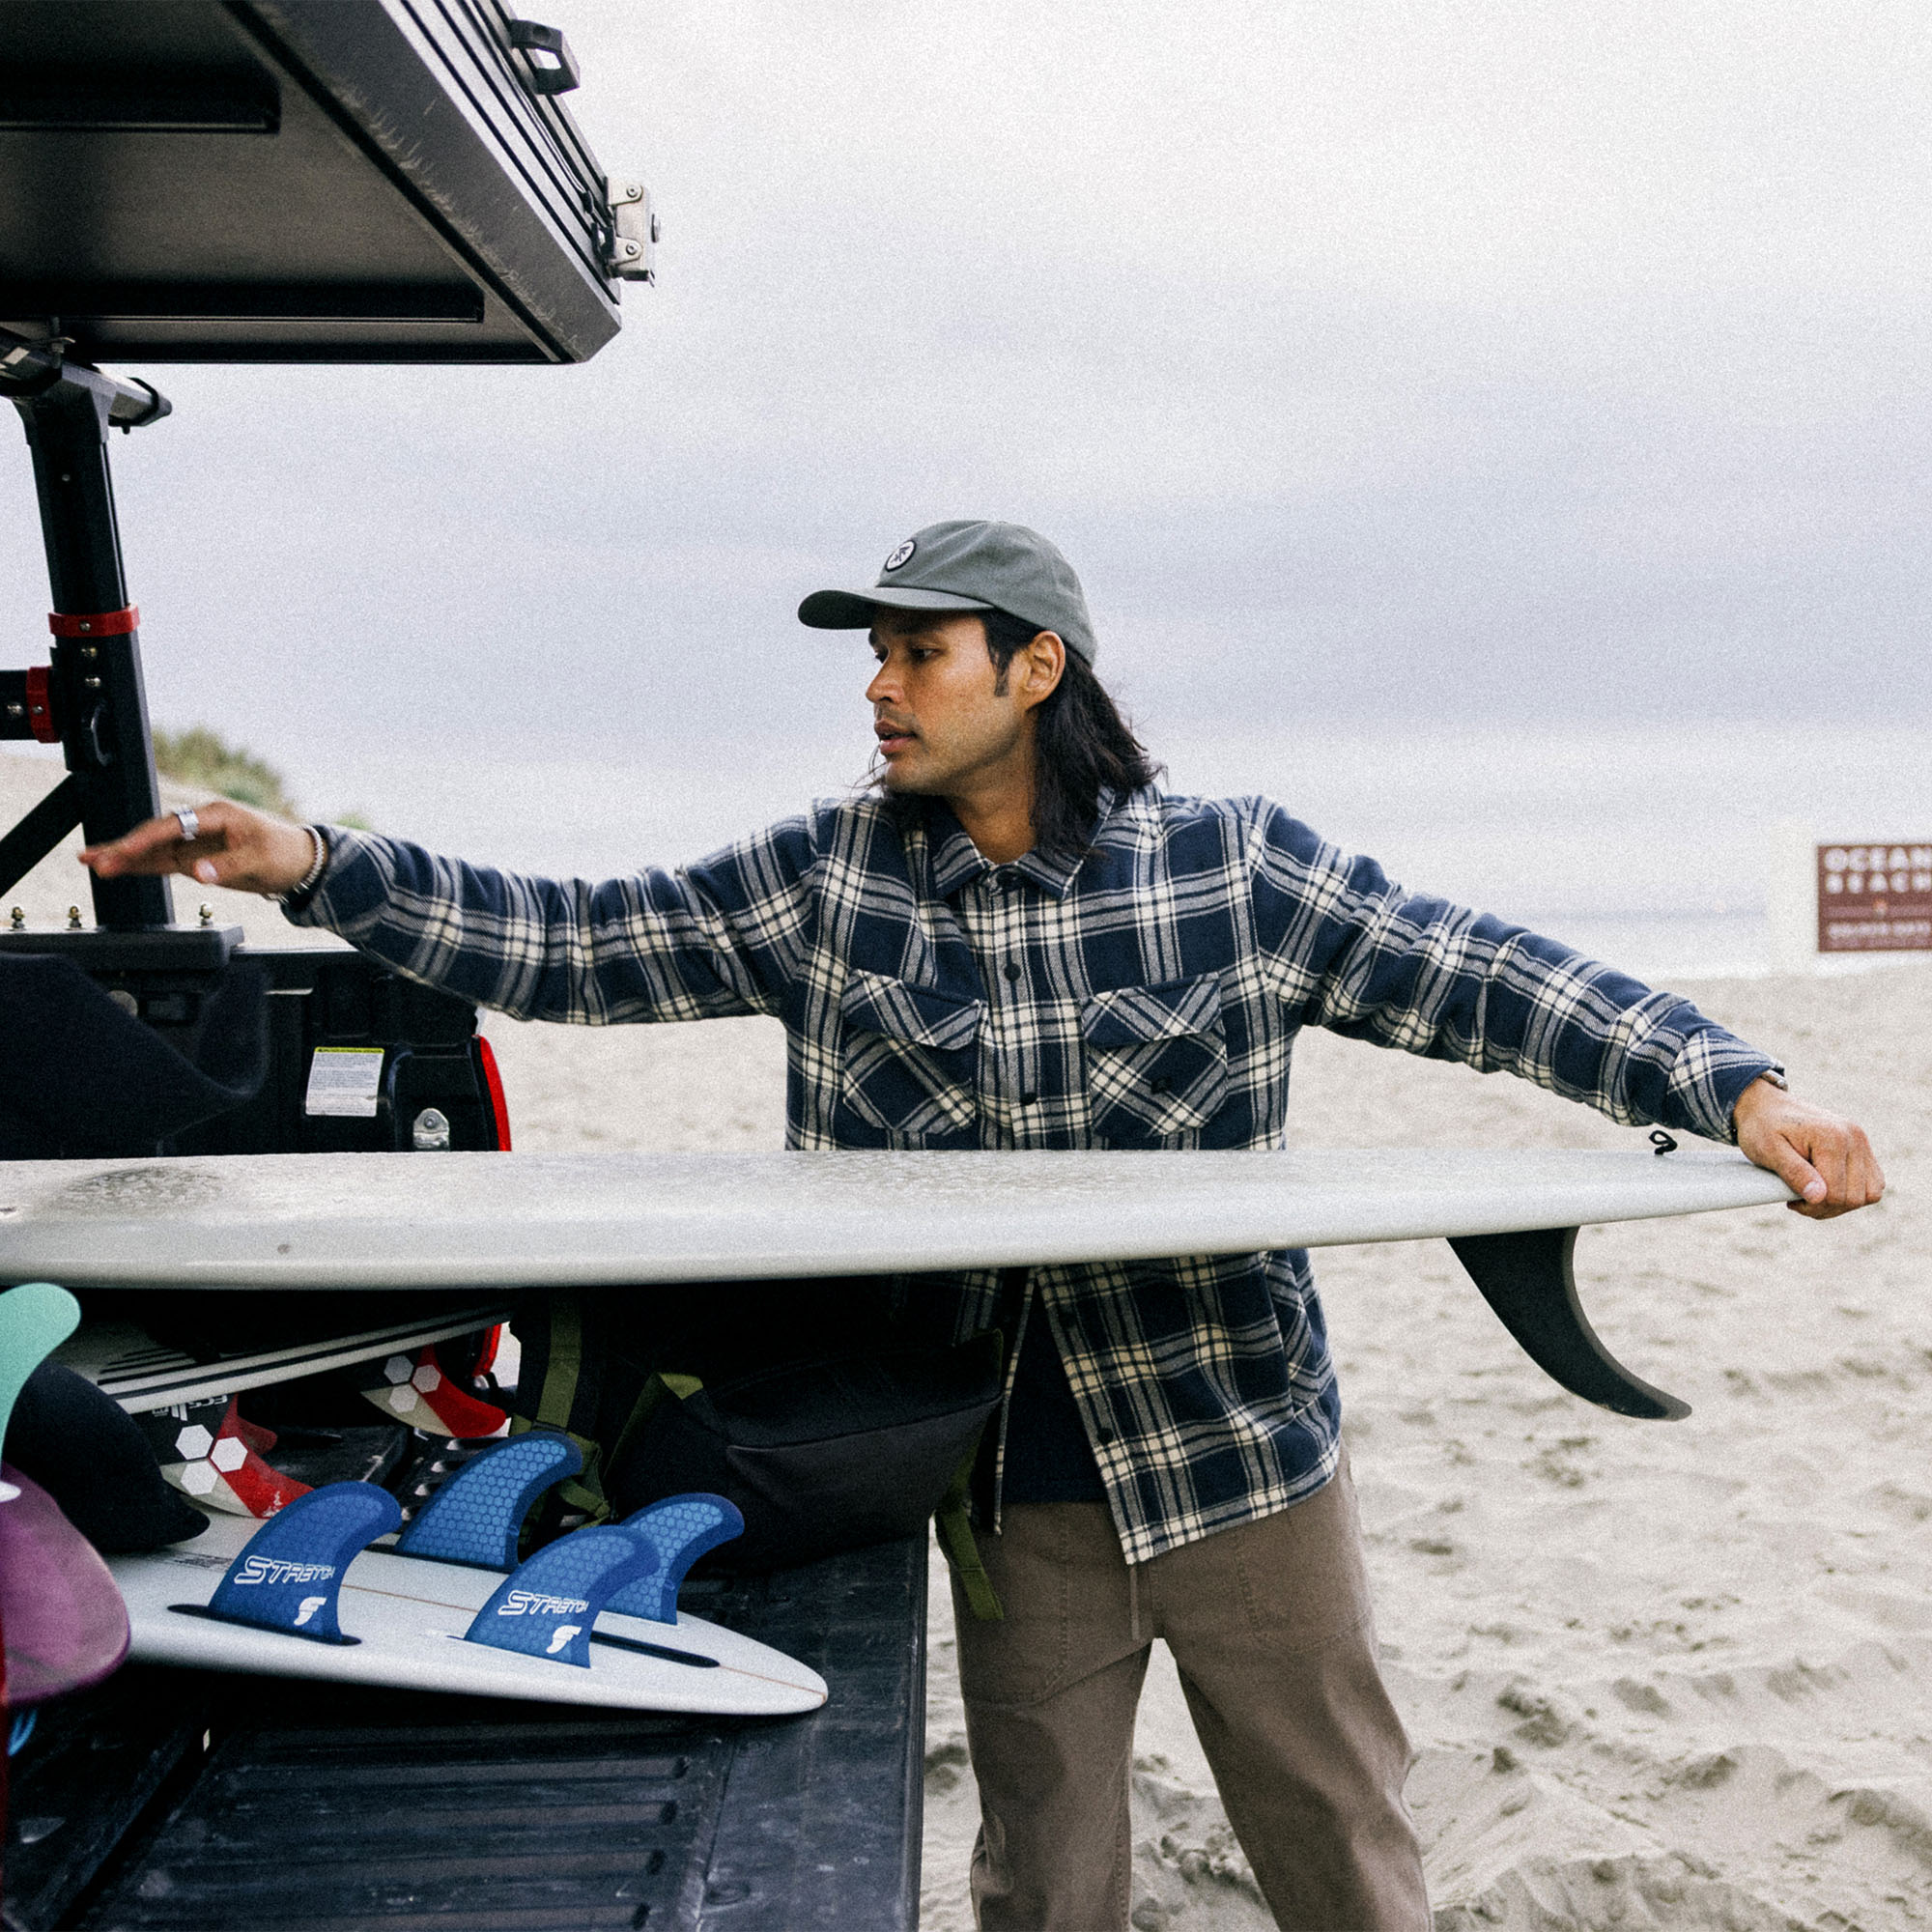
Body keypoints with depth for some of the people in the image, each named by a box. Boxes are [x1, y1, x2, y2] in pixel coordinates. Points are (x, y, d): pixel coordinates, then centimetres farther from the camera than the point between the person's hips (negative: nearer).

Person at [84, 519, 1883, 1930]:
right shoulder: (822, 885, -2)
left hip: (1242, 1453, -1)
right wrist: (316, 867, -11)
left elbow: (1479, 979, -9)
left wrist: (1736, 1091, -19)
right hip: (1021, 1492, 2)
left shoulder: (1230, 862, -8)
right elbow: (568, 944, -2)